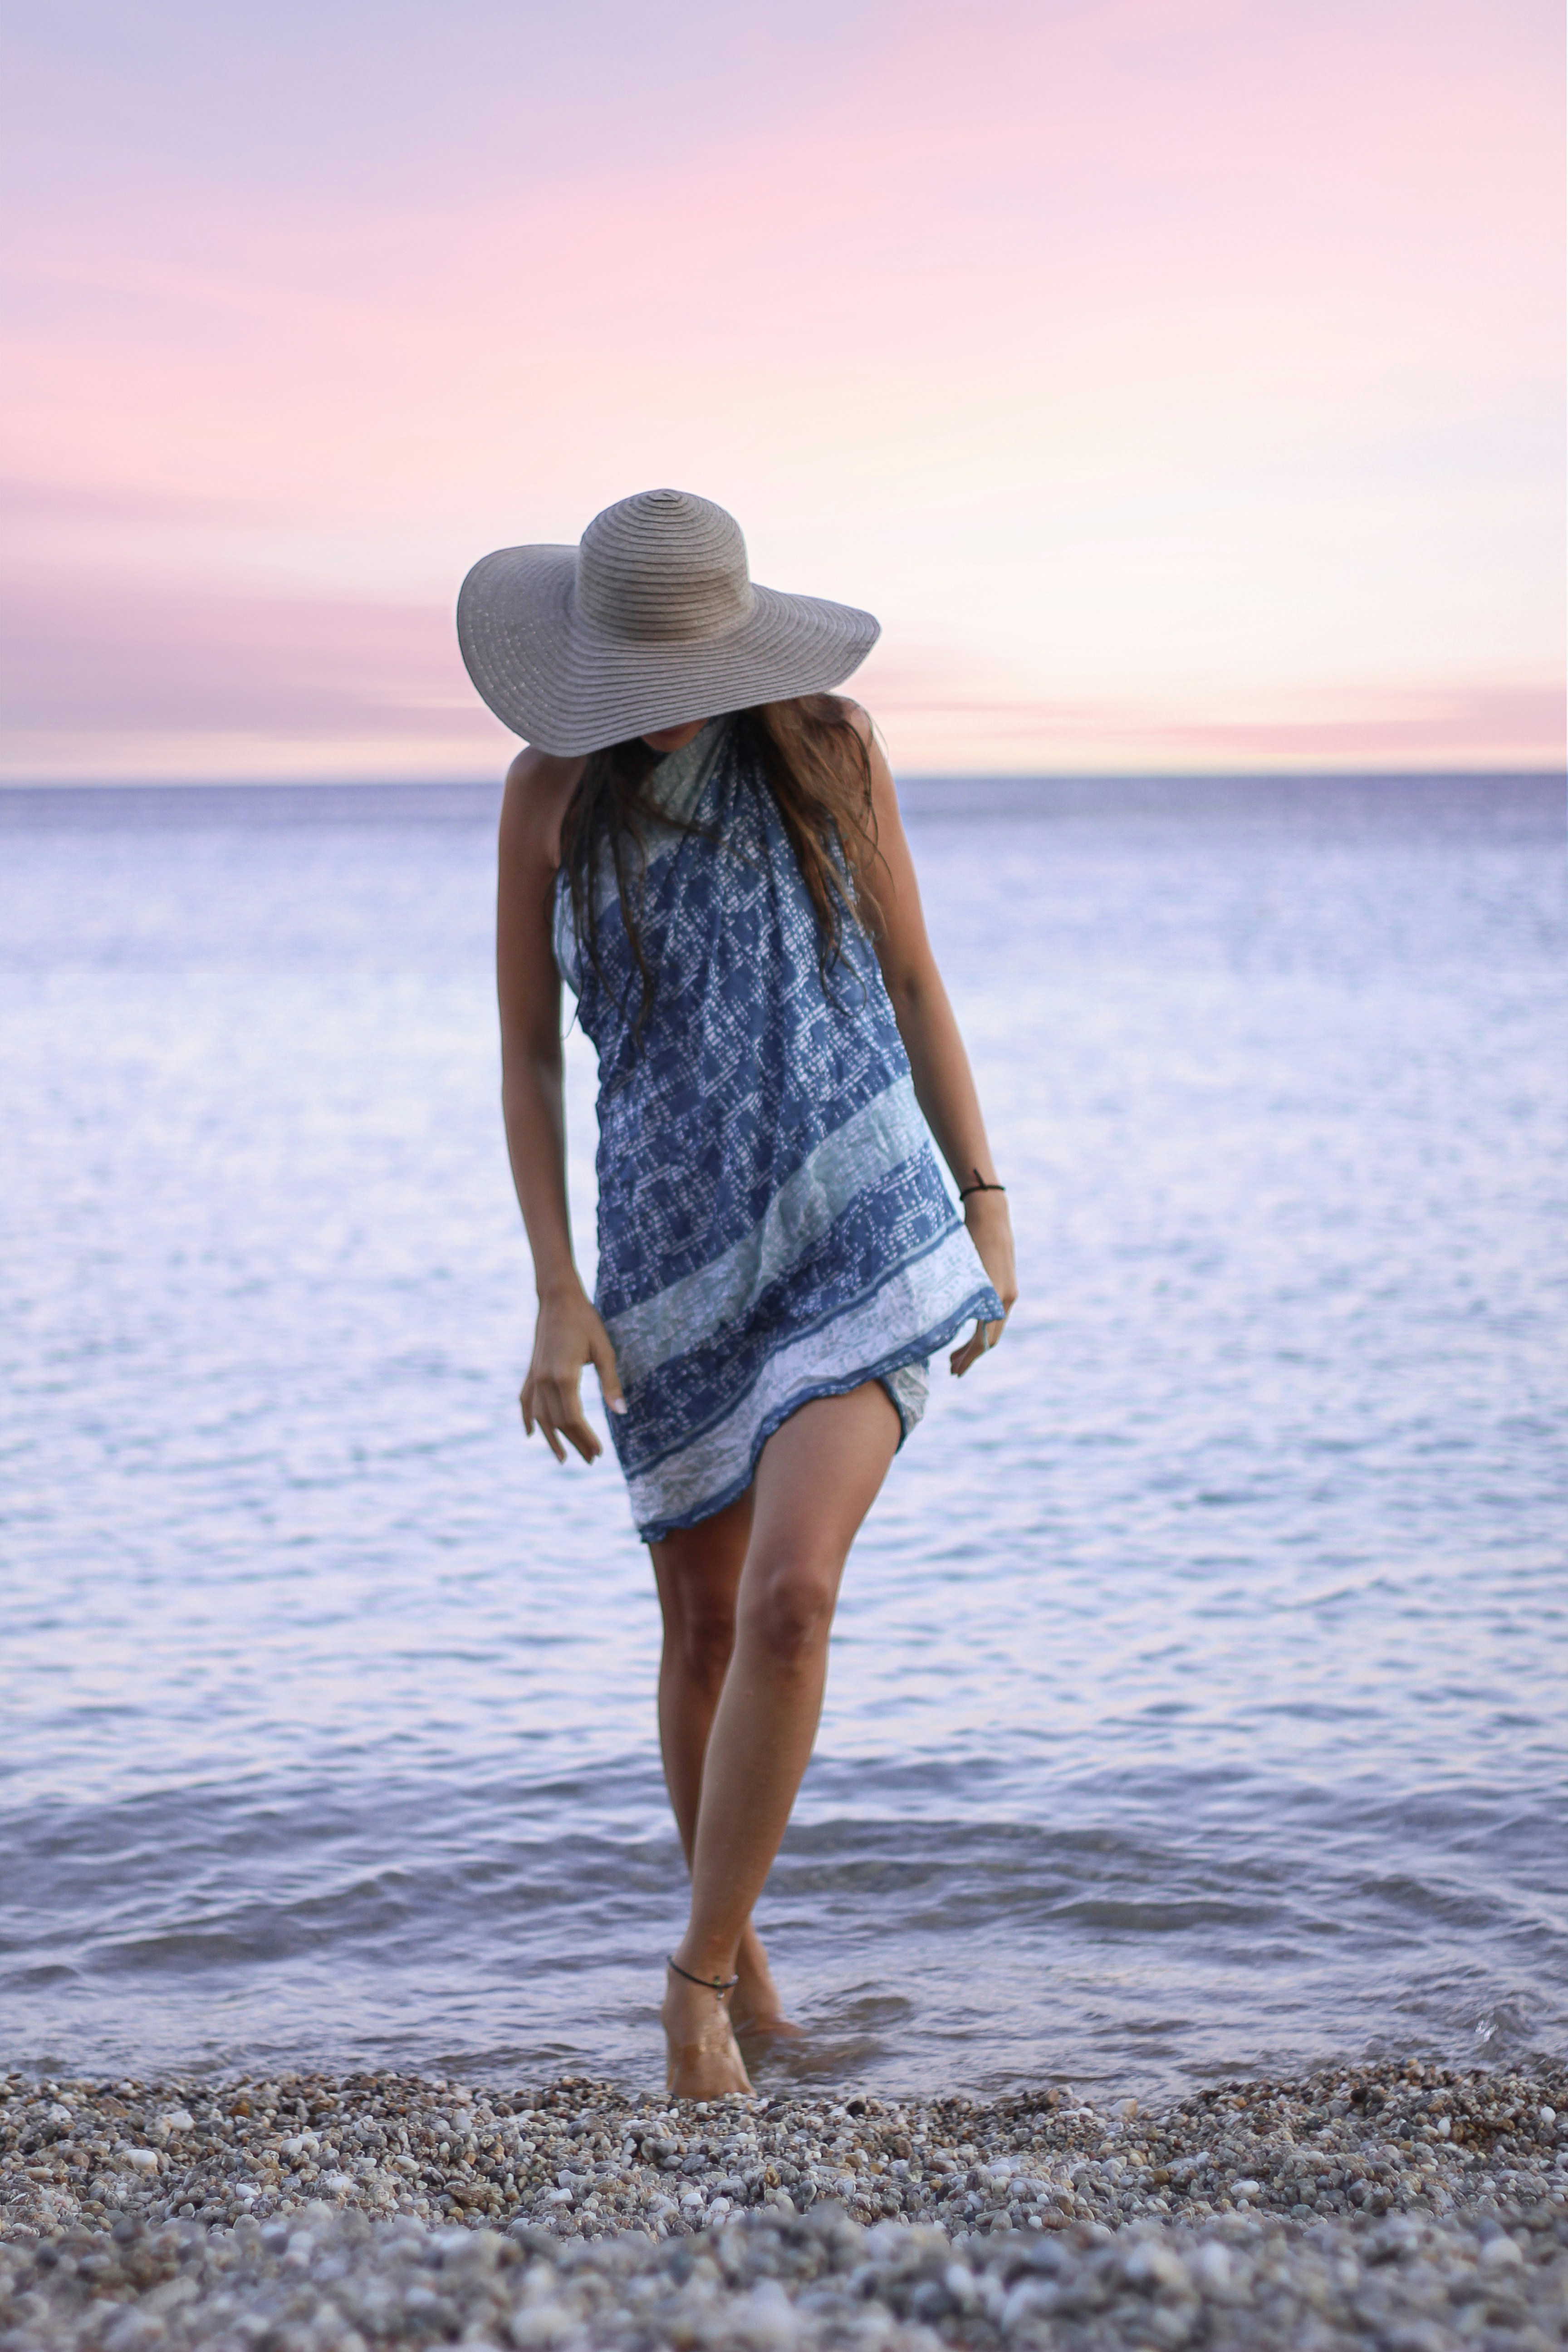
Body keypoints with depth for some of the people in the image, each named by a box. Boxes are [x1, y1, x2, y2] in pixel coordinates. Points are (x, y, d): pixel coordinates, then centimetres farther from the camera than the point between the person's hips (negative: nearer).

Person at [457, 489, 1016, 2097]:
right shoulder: (553, 791, -1)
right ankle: (735, 1941, 35)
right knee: (704, 1623, 12)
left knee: (788, 1599, -18)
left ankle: (698, 1976, -2)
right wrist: (557, 1293, -5)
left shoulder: (829, 749, -1)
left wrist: (988, 1202, 3)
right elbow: (527, 1054, 2)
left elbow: (913, 981, 7)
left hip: (861, 1226, -1)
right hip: (676, 1242, 2)